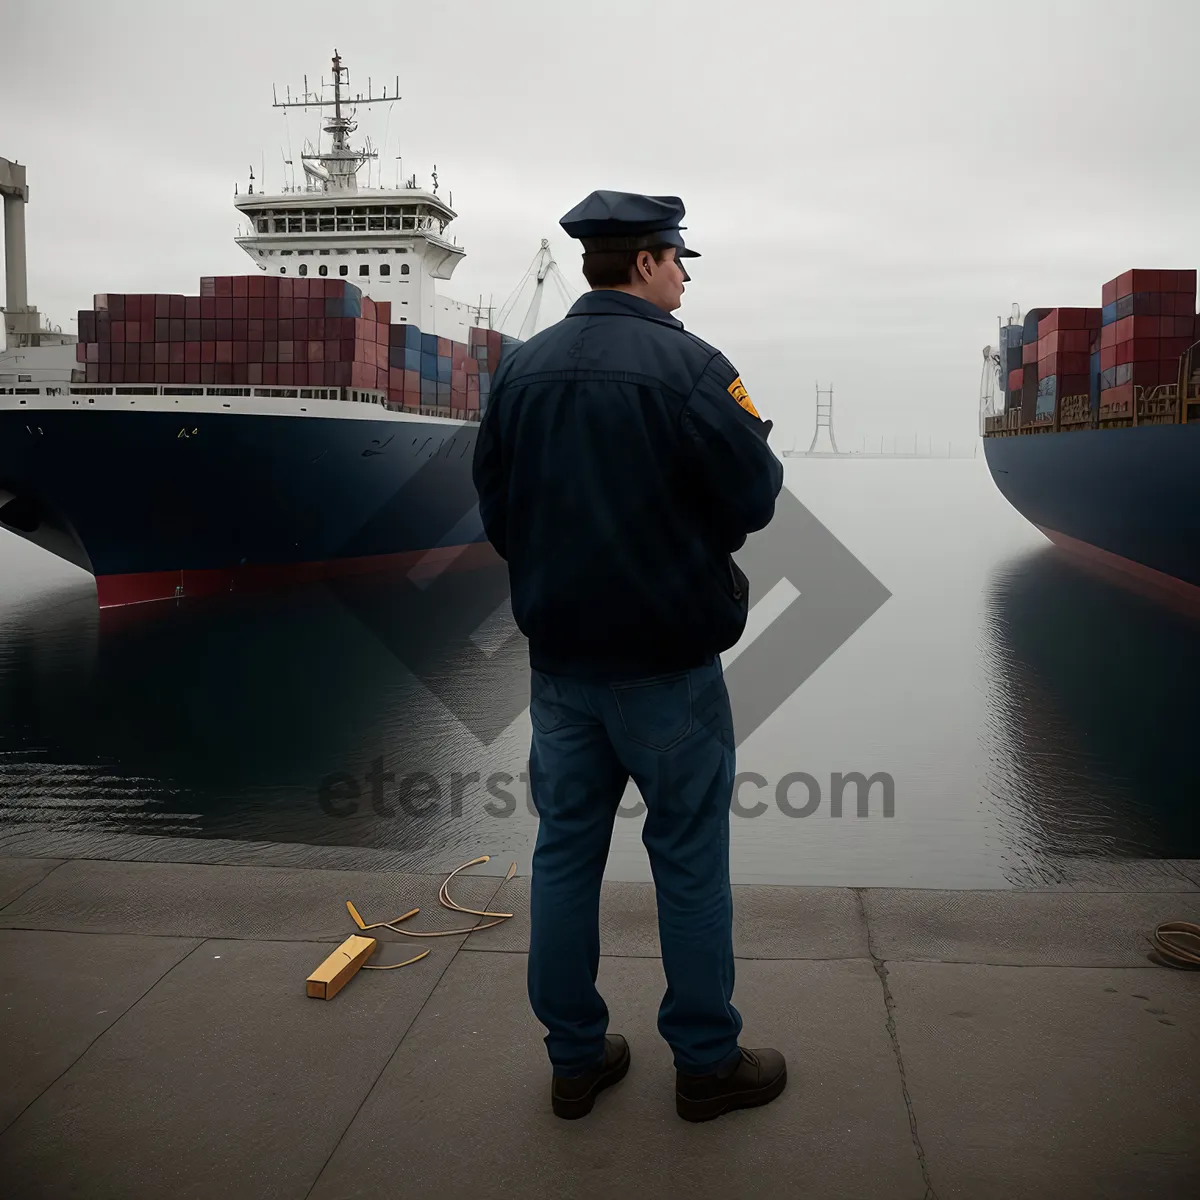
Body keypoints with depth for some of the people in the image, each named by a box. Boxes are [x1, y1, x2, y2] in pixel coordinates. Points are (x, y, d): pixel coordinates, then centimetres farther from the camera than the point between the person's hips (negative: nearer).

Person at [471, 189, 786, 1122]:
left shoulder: (522, 368, 5)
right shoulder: (688, 366, -13)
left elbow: (495, 505, 9)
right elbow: (755, 498, -12)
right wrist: (753, 446, 9)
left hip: (559, 653, 5)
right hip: (666, 659, -5)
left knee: (566, 848, 12)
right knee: (689, 857, 7)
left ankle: (577, 1057, 23)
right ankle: (707, 1063, 19)